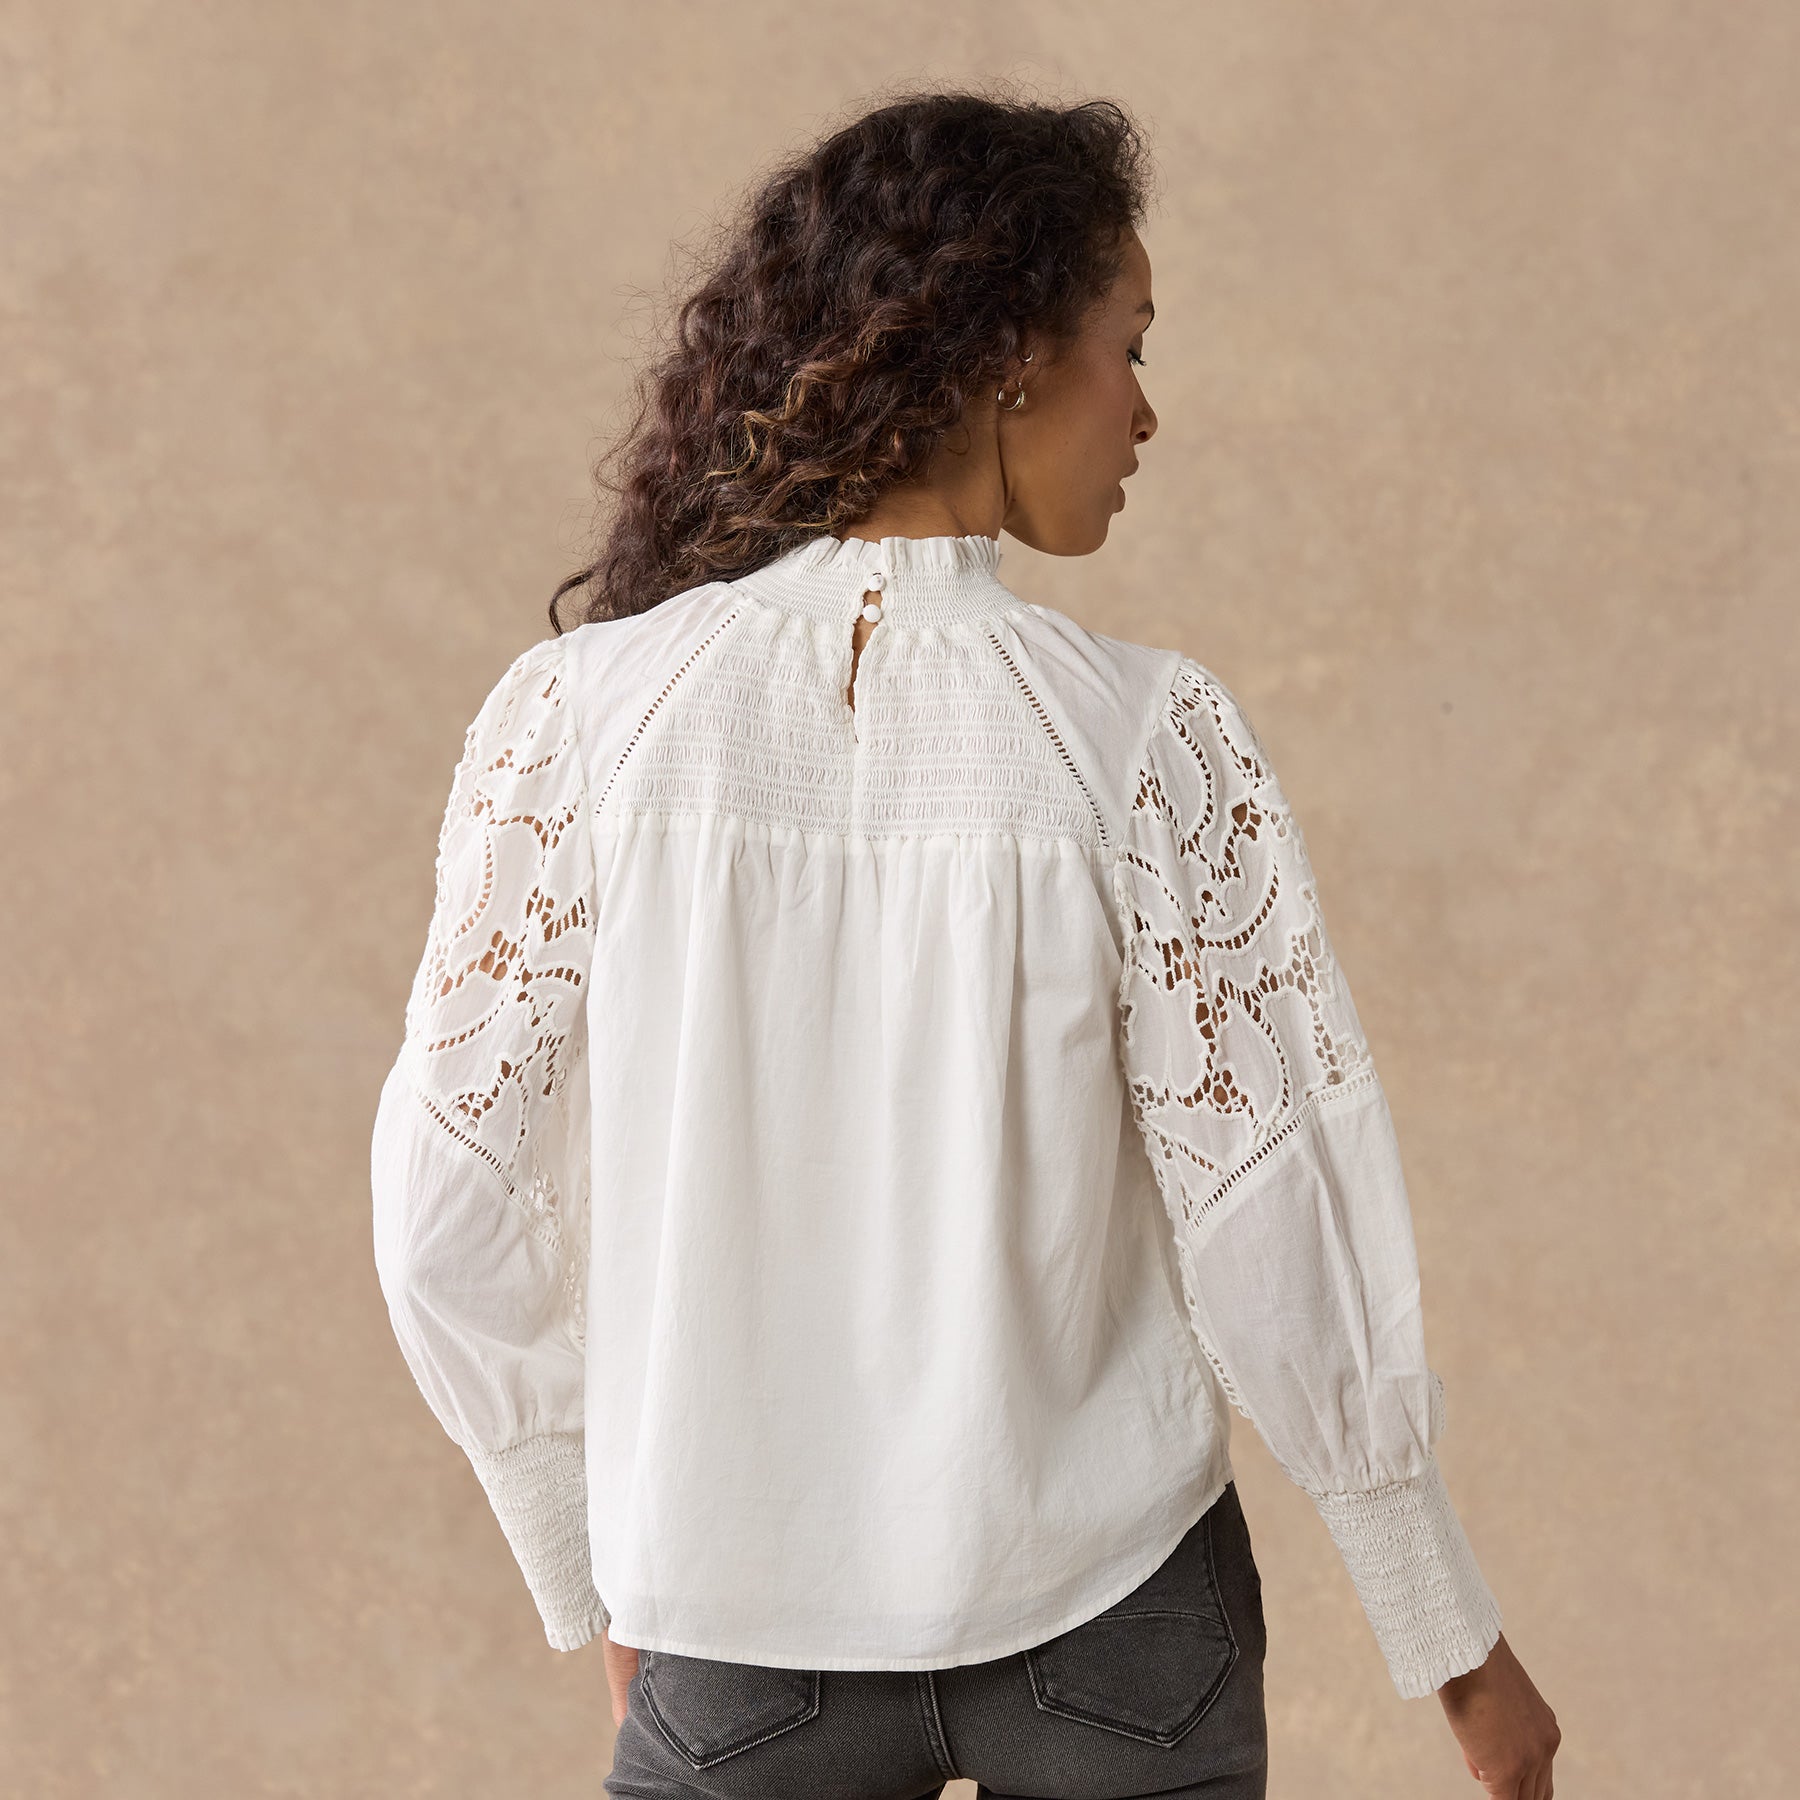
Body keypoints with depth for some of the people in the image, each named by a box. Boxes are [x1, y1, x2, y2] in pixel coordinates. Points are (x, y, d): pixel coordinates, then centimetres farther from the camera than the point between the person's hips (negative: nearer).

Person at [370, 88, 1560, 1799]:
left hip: (745, 1624, 1)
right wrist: (1454, 1637, 4)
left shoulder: (585, 714, -10)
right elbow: (1274, 1229, -10)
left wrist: (598, 1582, 10)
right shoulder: (1144, 740, -13)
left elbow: (452, 1216, -6)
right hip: (1102, 1610, 0)